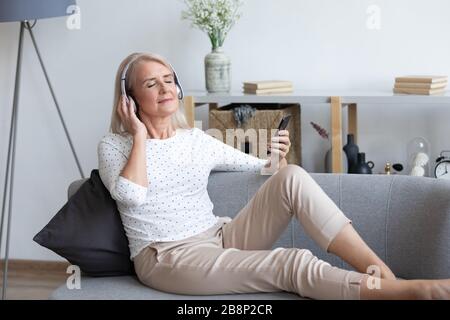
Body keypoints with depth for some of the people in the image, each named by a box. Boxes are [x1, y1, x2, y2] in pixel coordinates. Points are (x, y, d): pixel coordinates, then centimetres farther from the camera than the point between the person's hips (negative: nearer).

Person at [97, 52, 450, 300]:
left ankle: (381, 272, -28)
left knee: (291, 177, -21)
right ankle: (411, 292, -35)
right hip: (168, 257, -5)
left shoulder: (196, 139, 16)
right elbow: (130, 195, -17)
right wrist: (140, 135, -7)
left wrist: (278, 160, -6)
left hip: (221, 238, 5)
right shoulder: (114, 145, 4)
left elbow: (264, 168, 17)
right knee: (292, 262, -29)